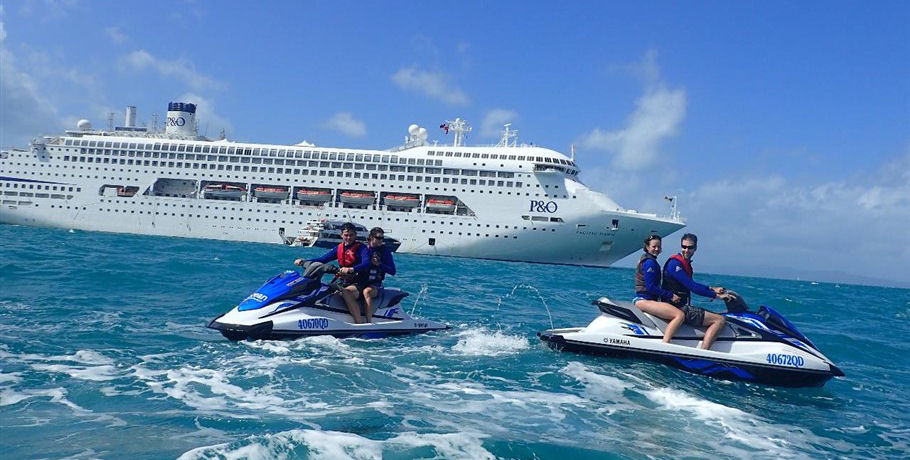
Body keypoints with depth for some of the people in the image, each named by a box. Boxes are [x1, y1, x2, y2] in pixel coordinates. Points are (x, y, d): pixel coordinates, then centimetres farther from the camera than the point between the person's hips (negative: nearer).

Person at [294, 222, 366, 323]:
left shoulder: (361, 248, -5)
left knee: (346, 292, -36)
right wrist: (304, 261, -4)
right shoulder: (338, 248, 14)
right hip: (343, 282, 7)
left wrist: (351, 269, -39)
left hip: (359, 284, -7)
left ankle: (359, 323, -35)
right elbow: (322, 259, 10)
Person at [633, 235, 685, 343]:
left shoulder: (645, 260, 21)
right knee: (680, 315, -22)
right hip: (643, 300, -11)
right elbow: (651, 287, -17)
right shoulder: (650, 262, -10)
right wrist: (671, 296, -12)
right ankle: (664, 344, -32)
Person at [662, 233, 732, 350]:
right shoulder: (675, 263, -16)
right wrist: (717, 295, -17)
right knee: (720, 320, -14)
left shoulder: (686, 263, 16)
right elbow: (692, 287, -22)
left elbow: (691, 285, 29)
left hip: (683, 306, 10)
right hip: (678, 308, -10)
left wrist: (712, 289, 19)